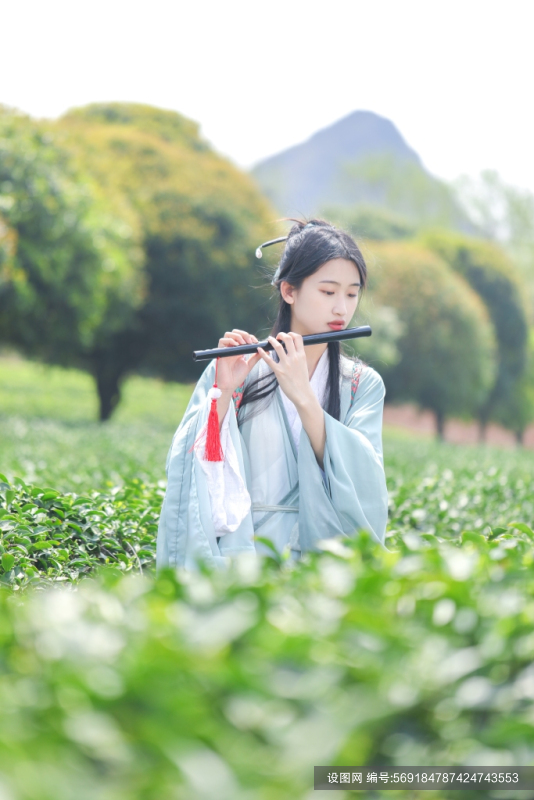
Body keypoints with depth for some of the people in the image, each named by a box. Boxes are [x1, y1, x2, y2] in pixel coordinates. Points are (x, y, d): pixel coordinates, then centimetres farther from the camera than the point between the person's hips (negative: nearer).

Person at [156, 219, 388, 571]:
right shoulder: (237, 371, 5)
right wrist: (222, 393, -15)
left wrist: (304, 397, -15)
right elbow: (189, 472, -2)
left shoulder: (363, 384, 10)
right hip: (237, 552, -1)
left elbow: (363, 484, -6)